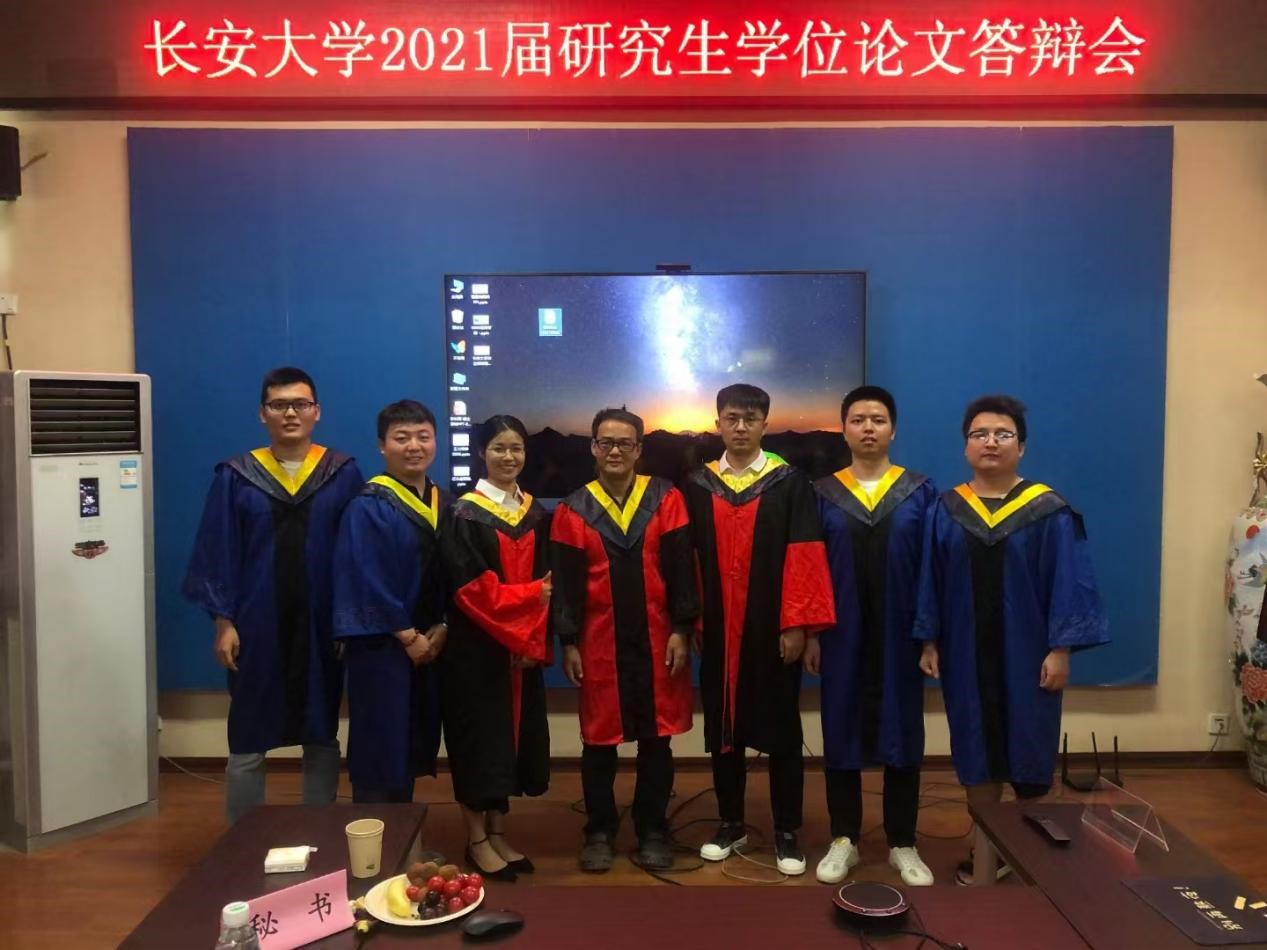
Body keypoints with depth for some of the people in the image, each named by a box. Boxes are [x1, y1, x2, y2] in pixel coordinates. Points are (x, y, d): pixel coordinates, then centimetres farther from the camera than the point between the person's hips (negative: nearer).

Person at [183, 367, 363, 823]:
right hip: (256, 625, 0)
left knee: (322, 738, 11)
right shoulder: (236, 477, 0)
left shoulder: (343, 473, -1)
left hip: (321, 625, 1)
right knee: (247, 743, 7)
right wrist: (223, 620, -6)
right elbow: (217, 552, 0)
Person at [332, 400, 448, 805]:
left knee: (412, 746, 14)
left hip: (430, 644, 6)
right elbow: (366, 583, -15)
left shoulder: (445, 505, 8)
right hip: (383, 647, -6)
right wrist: (408, 637, -13)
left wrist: (442, 628, -5)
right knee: (381, 748, 0)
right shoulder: (368, 508, -11)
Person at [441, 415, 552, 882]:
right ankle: (476, 840, 16)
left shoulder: (536, 514, 8)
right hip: (478, 647, -5)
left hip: (525, 648, 5)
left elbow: (545, 582, 6)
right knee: (479, 737, 2)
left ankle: (498, 833, 24)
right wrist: (530, 594, -14)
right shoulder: (464, 515, -9)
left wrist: (533, 640, -7)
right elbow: (471, 588, -16)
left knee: (512, 735, 11)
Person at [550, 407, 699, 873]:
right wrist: (568, 643, -3)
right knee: (599, 740, 8)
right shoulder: (573, 510, 1)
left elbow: (681, 569, -2)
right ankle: (599, 832, 23)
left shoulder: (666, 500, 0)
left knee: (656, 740, 8)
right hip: (599, 642, 0)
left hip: (657, 640, 0)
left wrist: (681, 631, -7)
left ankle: (652, 831, 23)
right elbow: (565, 583, 1)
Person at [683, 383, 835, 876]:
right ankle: (731, 823, 26)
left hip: (773, 628, -2)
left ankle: (786, 831, 18)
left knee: (781, 728, 5)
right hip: (718, 630, 3)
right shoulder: (697, 485, 5)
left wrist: (797, 624, -13)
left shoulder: (790, 483, -3)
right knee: (723, 727, 11)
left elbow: (804, 557, -7)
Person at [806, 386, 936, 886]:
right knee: (841, 732, 7)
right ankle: (844, 839, 21)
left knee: (902, 733, 7)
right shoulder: (823, 494, 1)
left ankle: (903, 844, 21)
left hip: (900, 635, 0)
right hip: (842, 636, 0)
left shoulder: (920, 492, 1)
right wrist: (809, 632, -4)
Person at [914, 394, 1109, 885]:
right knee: (976, 751, 10)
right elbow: (931, 580, 4)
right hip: (966, 653, 2)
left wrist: (1060, 648, -13)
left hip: (1027, 654, -2)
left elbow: (1068, 583, -7)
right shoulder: (947, 510, 1)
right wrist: (928, 640, 0)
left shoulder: (1049, 511, -6)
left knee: (1029, 753, 8)